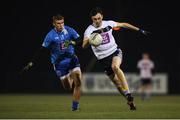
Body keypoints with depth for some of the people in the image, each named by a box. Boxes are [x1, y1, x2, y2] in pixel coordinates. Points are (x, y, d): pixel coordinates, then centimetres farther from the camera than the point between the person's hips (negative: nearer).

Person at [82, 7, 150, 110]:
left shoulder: (108, 24, -4)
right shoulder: (89, 30, -11)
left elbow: (123, 25, 11)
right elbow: (84, 45, -26)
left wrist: (139, 30, 14)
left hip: (115, 52, -1)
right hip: (103, 58, 1)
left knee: (115, 67, -33)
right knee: (116, 81, 4)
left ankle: (128, 93, -35)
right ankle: (130, 101, 20)